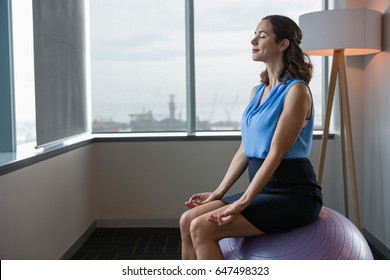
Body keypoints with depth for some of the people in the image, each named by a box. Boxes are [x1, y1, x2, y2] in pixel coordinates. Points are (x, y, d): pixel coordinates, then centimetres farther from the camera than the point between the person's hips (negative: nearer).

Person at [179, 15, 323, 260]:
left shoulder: (296, 90, -12)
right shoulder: (257, 91, 14)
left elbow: (276, 152, -19)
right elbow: (245, 149, 14)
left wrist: (243, 201, -22)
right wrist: (219, 192, 9)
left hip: (293, 195, -8)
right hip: (264, 190, 8)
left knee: (202, 228, -20)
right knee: (188, 220, -6)